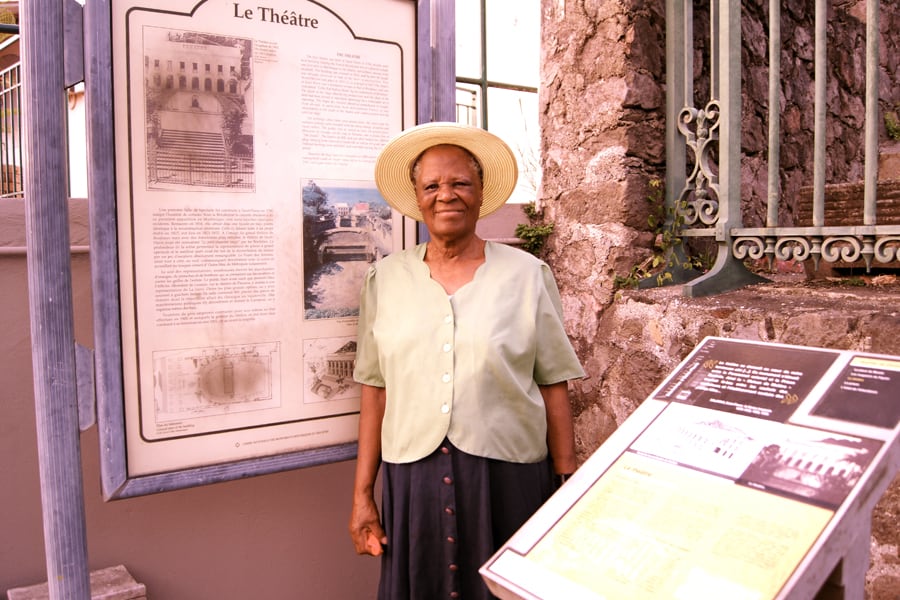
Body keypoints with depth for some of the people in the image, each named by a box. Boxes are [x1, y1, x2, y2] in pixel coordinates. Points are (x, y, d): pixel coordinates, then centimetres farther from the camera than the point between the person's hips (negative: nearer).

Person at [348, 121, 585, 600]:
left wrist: (568, 484, -1)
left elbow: (554, 386, 0)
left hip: (506, 473, -1)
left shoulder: (528, 275, -1)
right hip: (411, 475, 2)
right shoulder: (385, 279, 4)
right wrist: (362, 494, 5)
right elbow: (375, 390, 5)